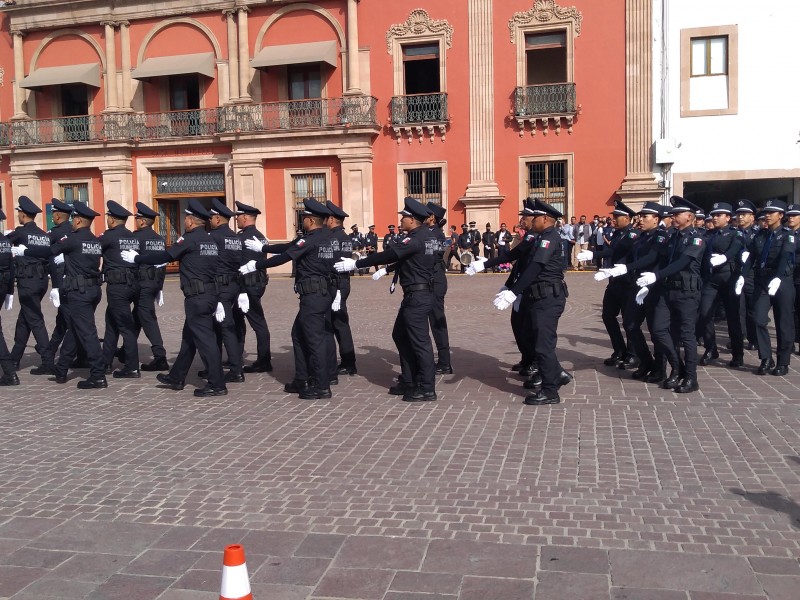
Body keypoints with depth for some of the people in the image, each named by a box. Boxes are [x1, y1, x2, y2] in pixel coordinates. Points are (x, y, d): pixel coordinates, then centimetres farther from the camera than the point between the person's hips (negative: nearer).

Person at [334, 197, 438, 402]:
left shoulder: (416, 240, -19)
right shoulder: (428, 237, 12)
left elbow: (389, 255, -20)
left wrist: (355, 264, -16)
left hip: (417, 296, -10)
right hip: (416, 294, 10)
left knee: (419, 340, -5)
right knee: (401, 335, 17)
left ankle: (427, 389, 2)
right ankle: (408, 381, 24)